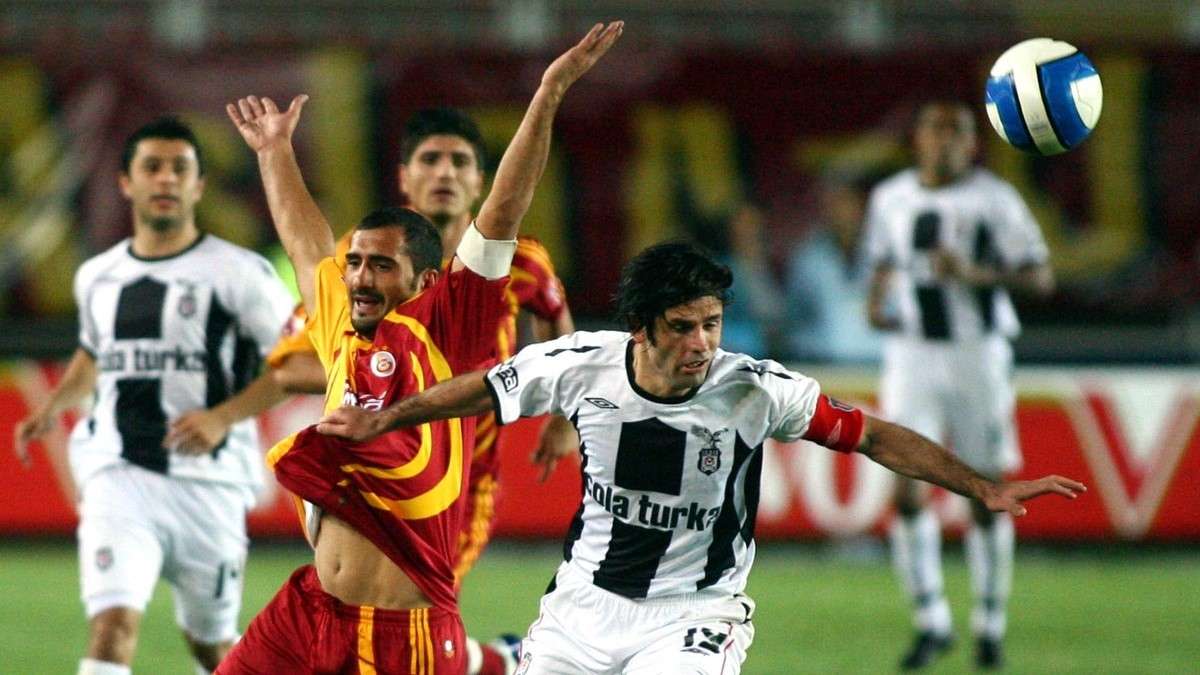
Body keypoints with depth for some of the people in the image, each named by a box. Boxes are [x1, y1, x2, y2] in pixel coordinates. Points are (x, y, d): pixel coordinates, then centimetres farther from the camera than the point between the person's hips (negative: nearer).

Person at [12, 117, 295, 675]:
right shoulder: (97, 278, 11)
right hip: (117, 477, 2)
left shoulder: (239, 273, -4)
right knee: (113, 623, -19)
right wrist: (53, 408, 14)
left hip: (208, 480, -2)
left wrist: (222, 418, -16)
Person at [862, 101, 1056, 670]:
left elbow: (1040, 278, -5)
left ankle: (989, 624, 18)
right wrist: (877, 302, 2)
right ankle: (930, 621, -1)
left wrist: (976, 274, -19)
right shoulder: (891, 198, 6)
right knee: (907, 489, -11)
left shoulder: (994, 201, -5)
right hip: (911, 353, 2)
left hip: (977, 354, -2)